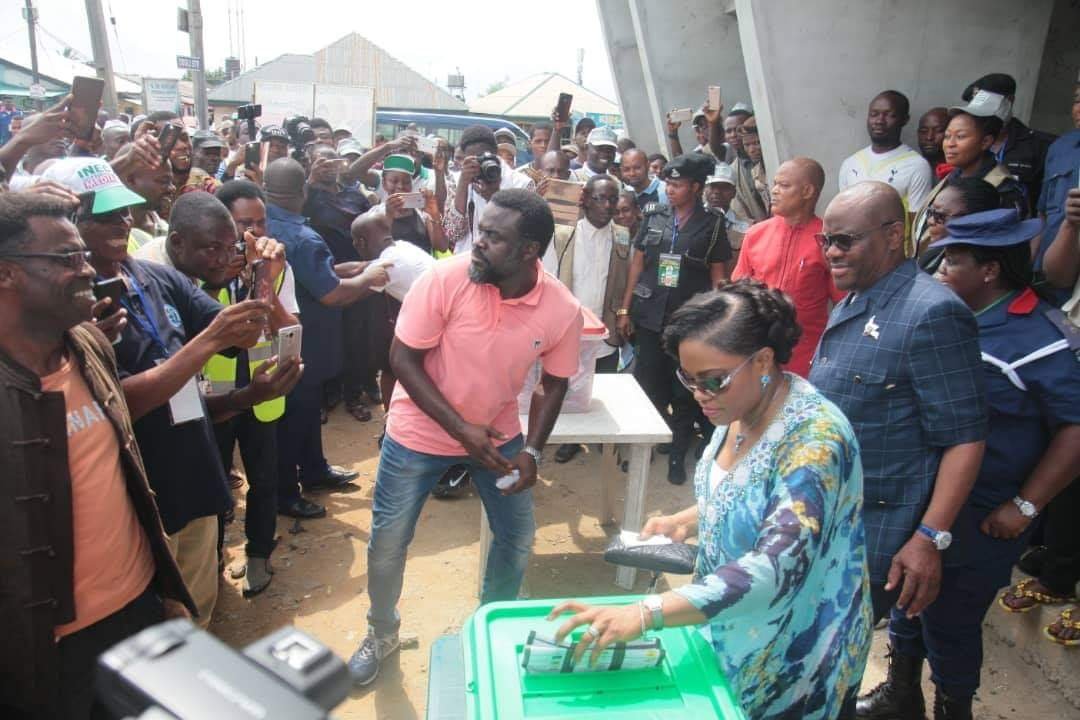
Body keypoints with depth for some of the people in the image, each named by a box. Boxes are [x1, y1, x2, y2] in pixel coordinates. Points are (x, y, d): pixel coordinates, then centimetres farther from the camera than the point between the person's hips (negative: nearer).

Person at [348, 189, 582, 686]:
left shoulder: (563, 311, -19)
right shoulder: (444, 280, -26)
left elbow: (554, 384, -3)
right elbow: (403, 359, -18)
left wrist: (532, 451, -14)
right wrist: (460, 428, -23)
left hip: (497, 433, 2)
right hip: (420, 432, -2)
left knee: (517, 538, 13)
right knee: (388, 542, 9)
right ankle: (381, 633, 39)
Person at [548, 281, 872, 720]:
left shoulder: (813, 437, -30)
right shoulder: (740, 409, -5)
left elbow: (776, 569, -39)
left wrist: (645, 615, -44)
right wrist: (688, 521, -7)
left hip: (789, 657, -7)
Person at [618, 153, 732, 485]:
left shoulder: (712, 224, -1)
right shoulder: (653, 216, 4)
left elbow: (718, 276, 2)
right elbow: (637, 263, 8)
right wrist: (625, 309, 5)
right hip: (650, 315, 2)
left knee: (683, 392, 6)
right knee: (647, 384, 8)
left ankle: (677, 455, 19)